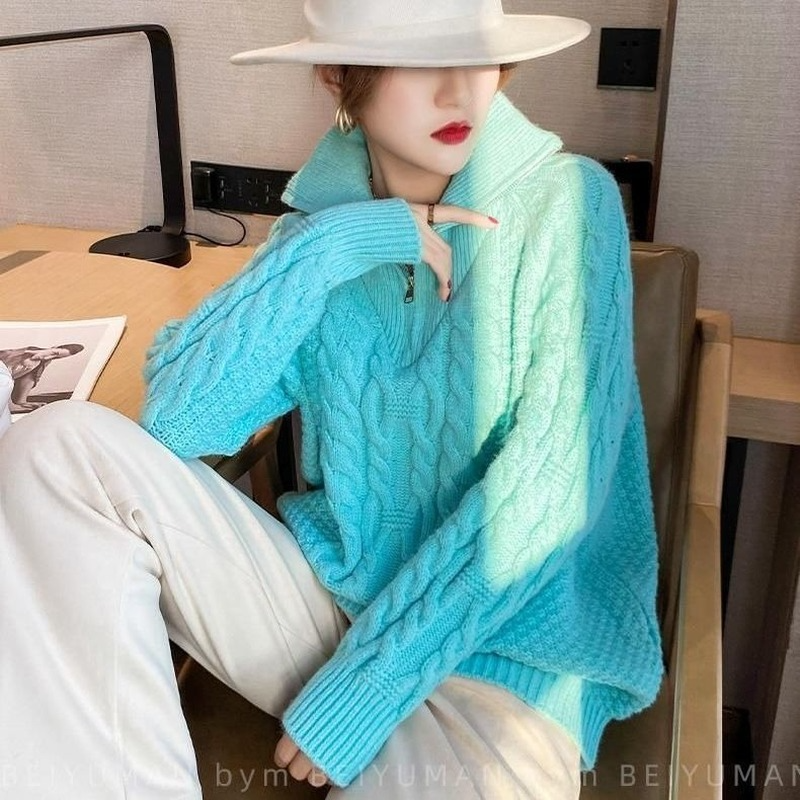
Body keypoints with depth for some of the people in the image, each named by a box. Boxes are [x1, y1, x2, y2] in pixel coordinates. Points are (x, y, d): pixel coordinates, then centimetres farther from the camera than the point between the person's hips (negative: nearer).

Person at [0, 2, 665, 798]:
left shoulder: (565, 201, -7)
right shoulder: (322, 223, 4)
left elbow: (552, 482, -15)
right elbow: (174, 418, -6)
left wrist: (368, 682, -16)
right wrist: (323, 251, -16)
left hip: (505, 644, -3)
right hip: (332, 594, 4)